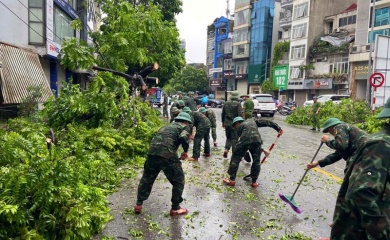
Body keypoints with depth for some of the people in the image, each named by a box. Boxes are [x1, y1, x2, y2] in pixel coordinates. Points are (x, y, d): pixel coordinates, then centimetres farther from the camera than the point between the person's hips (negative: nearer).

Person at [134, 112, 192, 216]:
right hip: (167, 155, -6)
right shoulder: (185, 127, 14)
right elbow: (183, 138, -8)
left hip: (152, 153, 6)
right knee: (178, 181, 14)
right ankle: (175, 208, 20)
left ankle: (139, 205, 32)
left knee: (147, 179, 24)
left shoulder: (167, 126, 32)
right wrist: (185, 151, 5)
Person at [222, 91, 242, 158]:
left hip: (227, 123, 5)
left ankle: (226, 149, 1)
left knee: (228, 137, 18)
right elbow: (240, 114, -15)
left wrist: (223, 122, 22)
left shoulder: (226, 103, 7)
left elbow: (223, 113, 13)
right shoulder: (238, 104, -11)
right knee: (234, 138, 4)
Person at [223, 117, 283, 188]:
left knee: (235, 159, 15)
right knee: (256, 161, 20)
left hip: (245, 140, -2)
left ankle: (232, 180, 22)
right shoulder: (252, 120, 36)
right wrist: (278, 128, 22)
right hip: (257, 139, 2)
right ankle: (254, 182, 28)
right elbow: (266, 122, 23)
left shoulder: (239, 129, 30)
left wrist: (263, 150, 30)